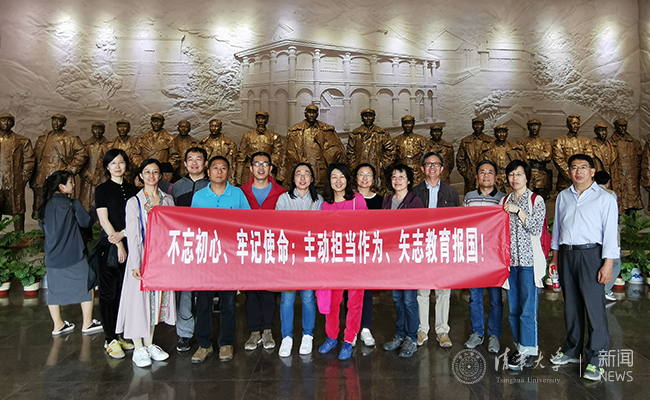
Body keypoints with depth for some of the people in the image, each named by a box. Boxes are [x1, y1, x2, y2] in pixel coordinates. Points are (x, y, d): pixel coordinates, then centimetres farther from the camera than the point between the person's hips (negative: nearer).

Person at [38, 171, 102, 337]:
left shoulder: (45, 206, 4)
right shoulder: (72, 204, -14)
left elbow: (42, 226, 18)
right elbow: (87, 222, -7)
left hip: (52, 256, 6)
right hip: (73, 255, -6)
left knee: (55, 290, 13)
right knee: (87, 286, 7)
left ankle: (58, 326, 21)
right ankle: (87, 324, 13)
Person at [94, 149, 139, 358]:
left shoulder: (132, 190, 13)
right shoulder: (102, 189, 2)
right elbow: (104, 220, -5)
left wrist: (122, 234, -9)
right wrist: (118, 245, -9)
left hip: (129, 246, 4)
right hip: (109, 248, -4)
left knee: (124, 292, 7)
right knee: (108, 293, 0)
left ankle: (120, 335, 17)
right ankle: (110, 339, 7)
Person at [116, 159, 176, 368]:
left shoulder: (168, 200, 8)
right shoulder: (134, 202, -3)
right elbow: (132, 235, -7)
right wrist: (136, 264, -13)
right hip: (142, 256, -4)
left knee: (157, 299, 11)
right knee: (139, 299, 1)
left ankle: (150, 344, 25)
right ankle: (139, 349, 15)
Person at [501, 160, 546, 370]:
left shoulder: (536, 200, 0)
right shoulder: (504, 201, 13)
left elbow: (537, 229, -10)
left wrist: (518, 211, -14)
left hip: (529, 260, -5)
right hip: (509, 260, 5)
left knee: (528, 307, -5)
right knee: (513, 308, 9)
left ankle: (527, 352, 2)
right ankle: (521, 346, 21)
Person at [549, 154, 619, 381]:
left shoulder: (605, 199, -1)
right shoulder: (563, 197, 13)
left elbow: (610, 233, -6)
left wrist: (607, 264, -12)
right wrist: (555, 257, 13)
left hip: (591, 254, -5)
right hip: (566, 254, 5)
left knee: (594, 307, -5)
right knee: (571, 305, 12)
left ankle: (596, 359, 5)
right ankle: (572, 351, 25)